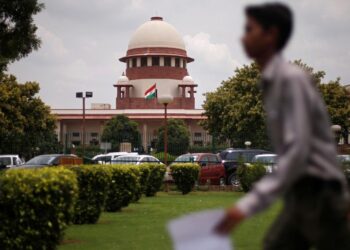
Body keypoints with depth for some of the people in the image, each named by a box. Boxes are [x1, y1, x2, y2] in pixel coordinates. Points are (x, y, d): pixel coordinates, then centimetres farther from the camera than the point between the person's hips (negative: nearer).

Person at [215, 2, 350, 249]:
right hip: (300, 194, 8)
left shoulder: (292, 79, -16)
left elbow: (297, 152, -24)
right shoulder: (271, 82, 10)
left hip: (319, 193, -8)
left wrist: (249, 204, -29)